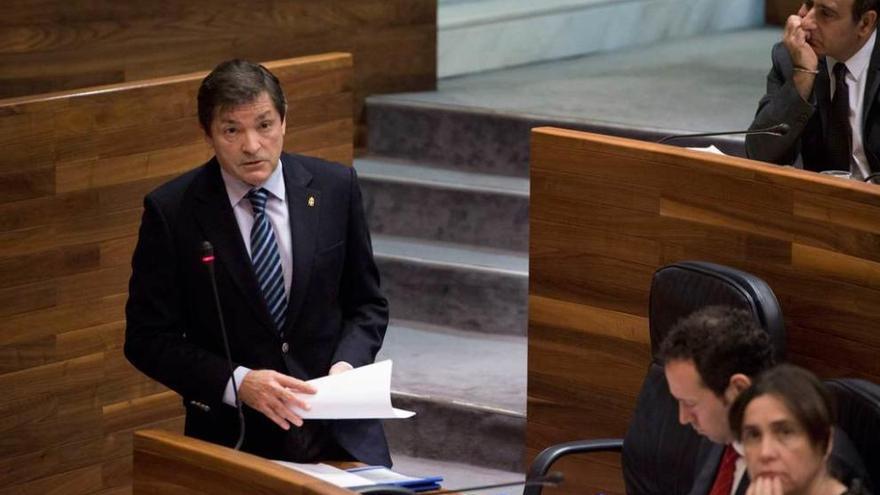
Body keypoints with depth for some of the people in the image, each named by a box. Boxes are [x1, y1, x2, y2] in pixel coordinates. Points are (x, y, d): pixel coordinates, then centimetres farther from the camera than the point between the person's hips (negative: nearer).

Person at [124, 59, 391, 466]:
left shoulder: (334, 187, 3)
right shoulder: (171, 210, -4)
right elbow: (148, 337, -2)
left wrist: (347, 363, -8)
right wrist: (237, 382, -16)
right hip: (233, 436, -1)